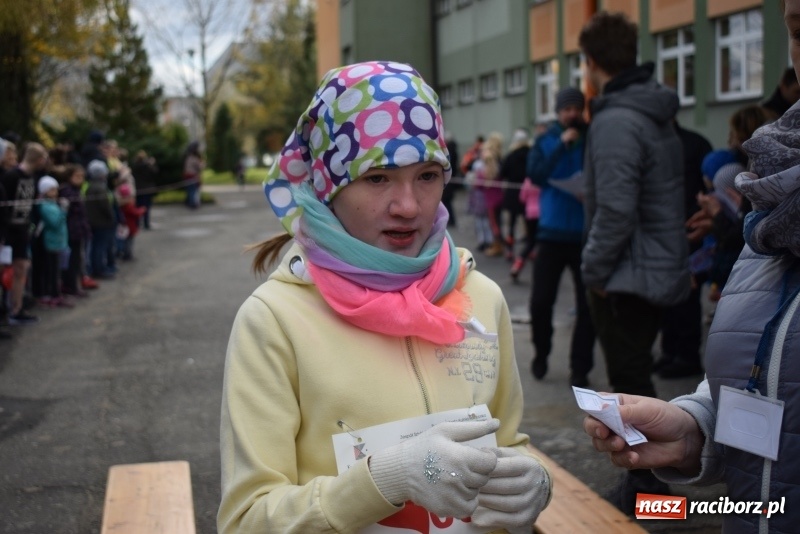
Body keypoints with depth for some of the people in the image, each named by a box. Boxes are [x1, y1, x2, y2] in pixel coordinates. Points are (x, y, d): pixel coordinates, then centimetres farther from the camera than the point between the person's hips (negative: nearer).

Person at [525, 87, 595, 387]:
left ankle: (580, 367, 13)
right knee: (540, 300, 1)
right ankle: (541, 354, 25)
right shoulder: (545, 141, 4)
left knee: (587, 305, 2)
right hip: (552, 232, 0)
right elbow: (534, 175, -11)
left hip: (586, 234, 0)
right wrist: (561, 146, -18)